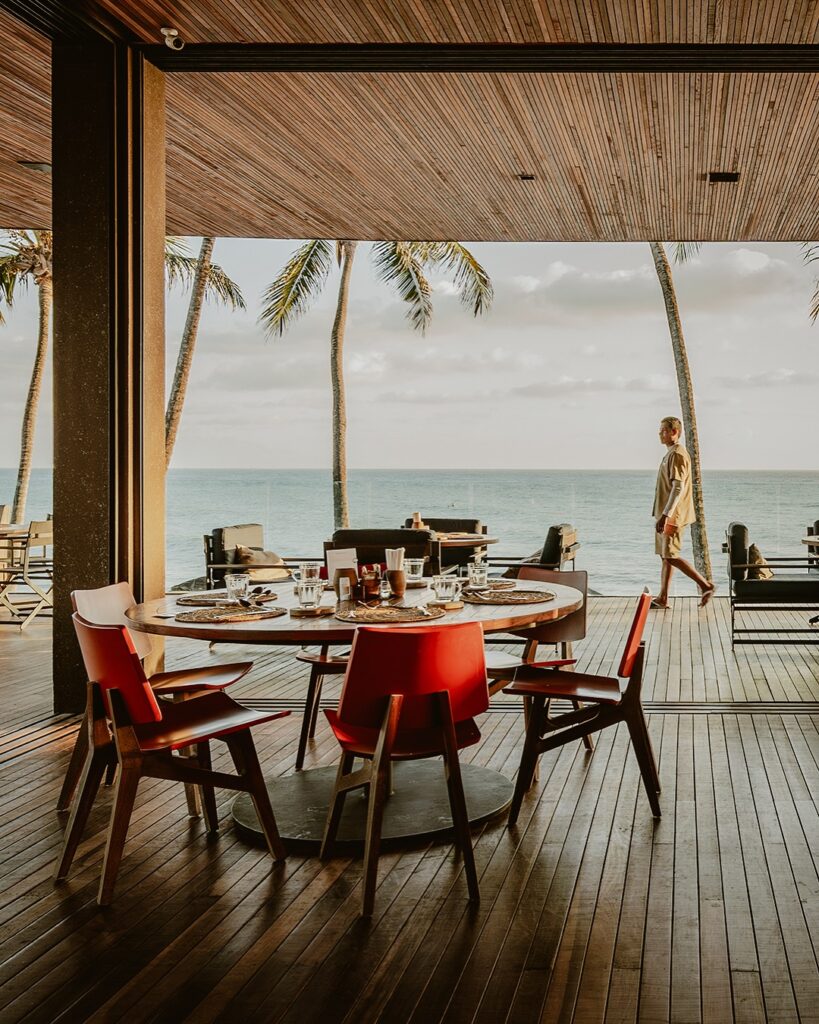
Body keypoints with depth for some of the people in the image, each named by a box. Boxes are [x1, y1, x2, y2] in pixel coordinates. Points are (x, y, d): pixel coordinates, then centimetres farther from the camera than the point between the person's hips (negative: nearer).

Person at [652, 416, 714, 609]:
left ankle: (705, 585, -2)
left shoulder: (677, 454, -16)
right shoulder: (671, 453, 16)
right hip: (666, 514, 10)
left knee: (671, 556, -8)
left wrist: (665, 515, -28)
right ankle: (662, 598, 15)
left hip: (672, 515, -10)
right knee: (665, 556, 11)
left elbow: (678, 488, -23)